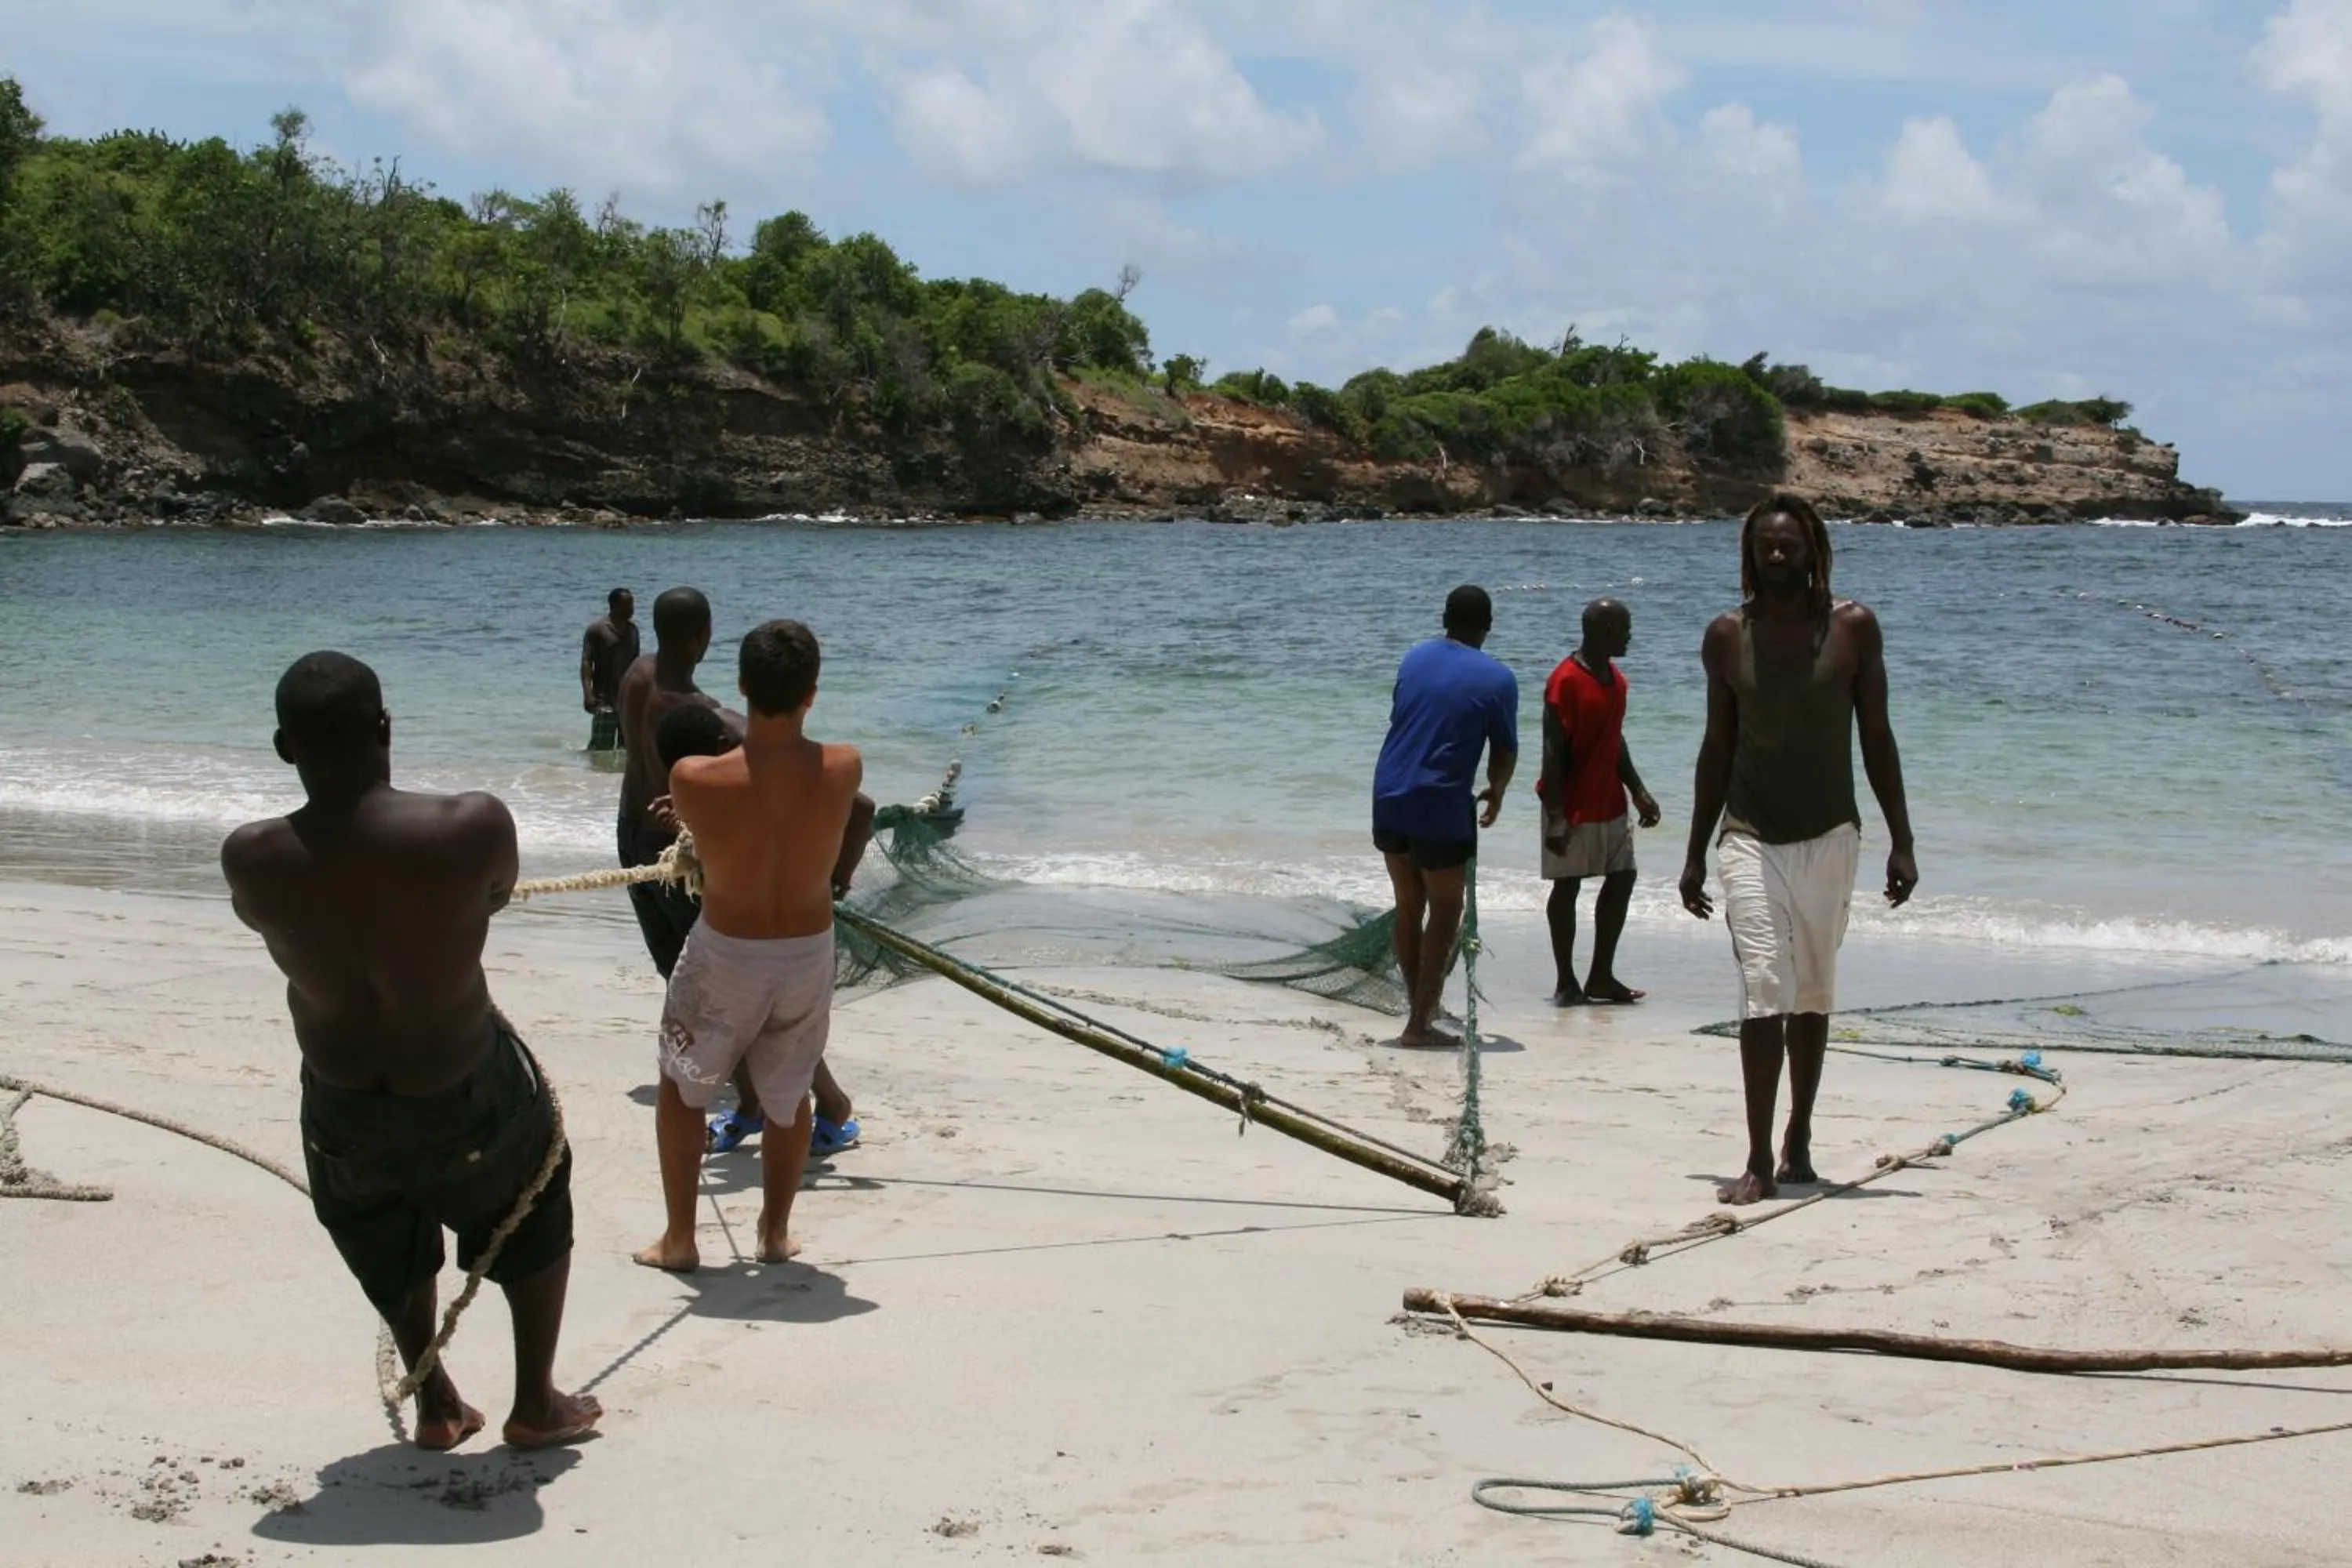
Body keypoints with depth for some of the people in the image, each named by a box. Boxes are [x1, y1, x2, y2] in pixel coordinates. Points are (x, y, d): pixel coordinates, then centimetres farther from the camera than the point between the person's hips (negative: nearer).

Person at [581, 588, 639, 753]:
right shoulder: (597, 629, -6)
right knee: (601, 746, -11)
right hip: (605, 698, -6)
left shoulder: (632, 629, 14)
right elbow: (586, 662, -10)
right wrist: (588, 693, -21)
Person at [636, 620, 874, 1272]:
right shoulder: (844, 769, -19)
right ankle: (776, 1231, 33)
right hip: (809, 954, 2)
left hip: (726, 955, -1)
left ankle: (679, 1237, 25)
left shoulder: (695, 779, -23)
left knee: (681, 1085, 21)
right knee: (789, 1095, 23)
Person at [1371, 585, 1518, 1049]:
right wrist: (1496, 794, 22)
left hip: (1389, 798, 5)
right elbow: (1505, 751, 2)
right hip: (1442, 807, -5)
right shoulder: (1497, 680, -5)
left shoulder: (1415, 657, 9)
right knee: (1445, 914, 5)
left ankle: (1419, 1006, 27)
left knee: (1408, 907, 17)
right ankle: (1419, 1024, 2)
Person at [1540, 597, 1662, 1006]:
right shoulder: (1566, 681, -17)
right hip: (1574, 808, -9)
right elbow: (1552, 752, -18)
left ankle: (1601, 976, 17)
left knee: (1622, 879, 8)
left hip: (1610, 804, 9)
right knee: (1567, 887, 1)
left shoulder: (1615, 679, 10)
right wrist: (1556, 816, -22)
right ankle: (1565, 982, 9)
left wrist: (1638, 792, 17)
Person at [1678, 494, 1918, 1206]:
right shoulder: (1728, 636, 2)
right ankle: (1759, 1162, -13)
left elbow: (1876, 739, 3)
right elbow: (1717, 748, 8)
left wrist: (1901, 841, -1)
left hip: (1829, 838, 1)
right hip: (1751, 840, -1)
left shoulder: (1853, 628, -1)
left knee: (1813, 997, 11)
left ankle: (1798, 1143, 25)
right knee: (1763, 993, -12)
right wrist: (1695, 855, 8)